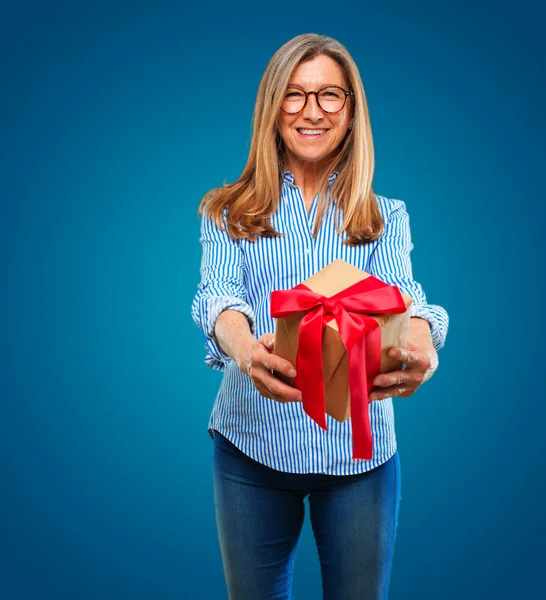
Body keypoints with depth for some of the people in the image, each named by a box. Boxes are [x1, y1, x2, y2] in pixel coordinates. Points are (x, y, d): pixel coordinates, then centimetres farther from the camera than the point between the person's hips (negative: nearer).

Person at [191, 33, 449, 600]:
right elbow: (220, 294, -14)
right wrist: (242, 345, -39)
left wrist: (419, 344, -37)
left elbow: (400, 292, -12)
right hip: (253, 441, 0)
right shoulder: (228, 213, 3)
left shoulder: (385, 216, 6)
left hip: (360, 446, 1)